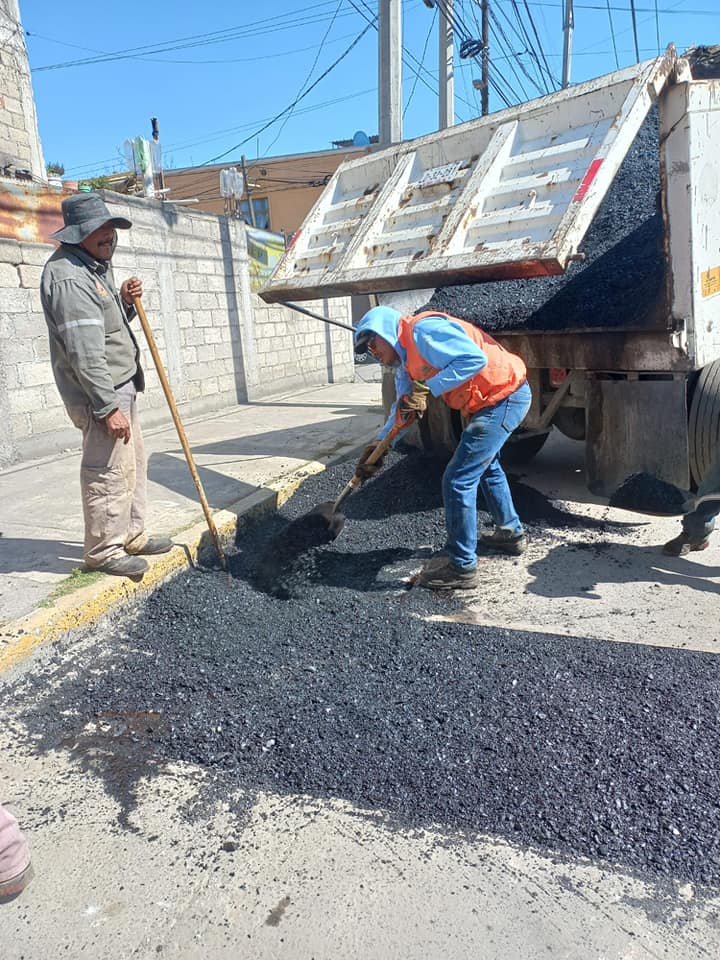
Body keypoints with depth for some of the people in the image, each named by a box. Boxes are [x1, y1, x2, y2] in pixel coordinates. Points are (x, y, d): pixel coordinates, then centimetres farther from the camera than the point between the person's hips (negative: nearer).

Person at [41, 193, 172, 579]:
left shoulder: (93, 266, 15)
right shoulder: (68, 277, -18)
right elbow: (84, 352, -24)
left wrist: (125, 302, 5)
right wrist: (108, 407, -25)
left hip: (120, 386, 11)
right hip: (98, 393, -11)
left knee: (132, 463, 16)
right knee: (108, 473, -4)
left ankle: (131, 536, 29)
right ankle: (104, 551, 10)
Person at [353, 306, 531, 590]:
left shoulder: (424, 330, -19)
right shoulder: (405, 360, 12)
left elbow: (474, 358, -29)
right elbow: (403, 408, 17)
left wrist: (428, 388, -27)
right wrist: (379, 444, 8)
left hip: (504, 396, -11)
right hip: (488, 401, 11)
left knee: (458, 479, -10)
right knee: (486, 466, 29)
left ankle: (461, 566, 1)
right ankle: (511, 533, 47)